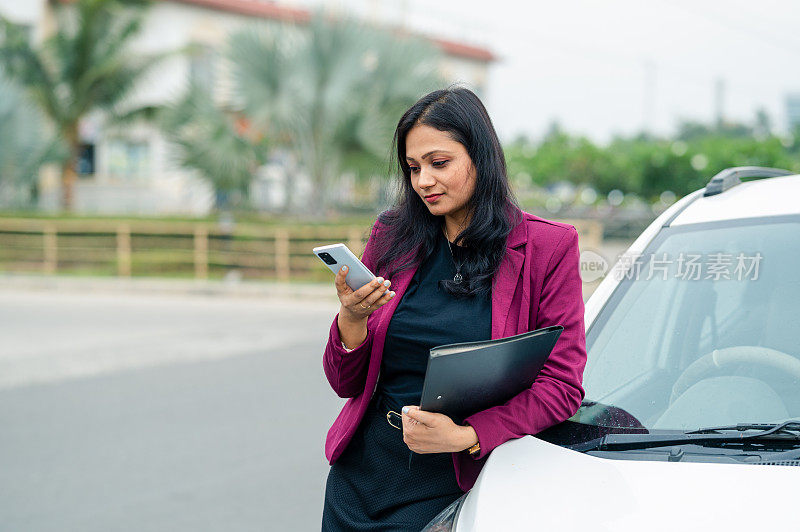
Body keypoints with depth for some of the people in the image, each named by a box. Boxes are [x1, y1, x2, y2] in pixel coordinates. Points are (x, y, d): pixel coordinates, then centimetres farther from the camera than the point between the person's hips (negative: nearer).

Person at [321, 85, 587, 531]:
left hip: (452, 486, -3)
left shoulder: (548, 246, -3)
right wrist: (352, 319, -14)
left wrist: (466, 436, -21)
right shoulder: (391, 237, 6)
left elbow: (562, 386, -8)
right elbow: (346, 382, 7)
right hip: (359, 475, 3)